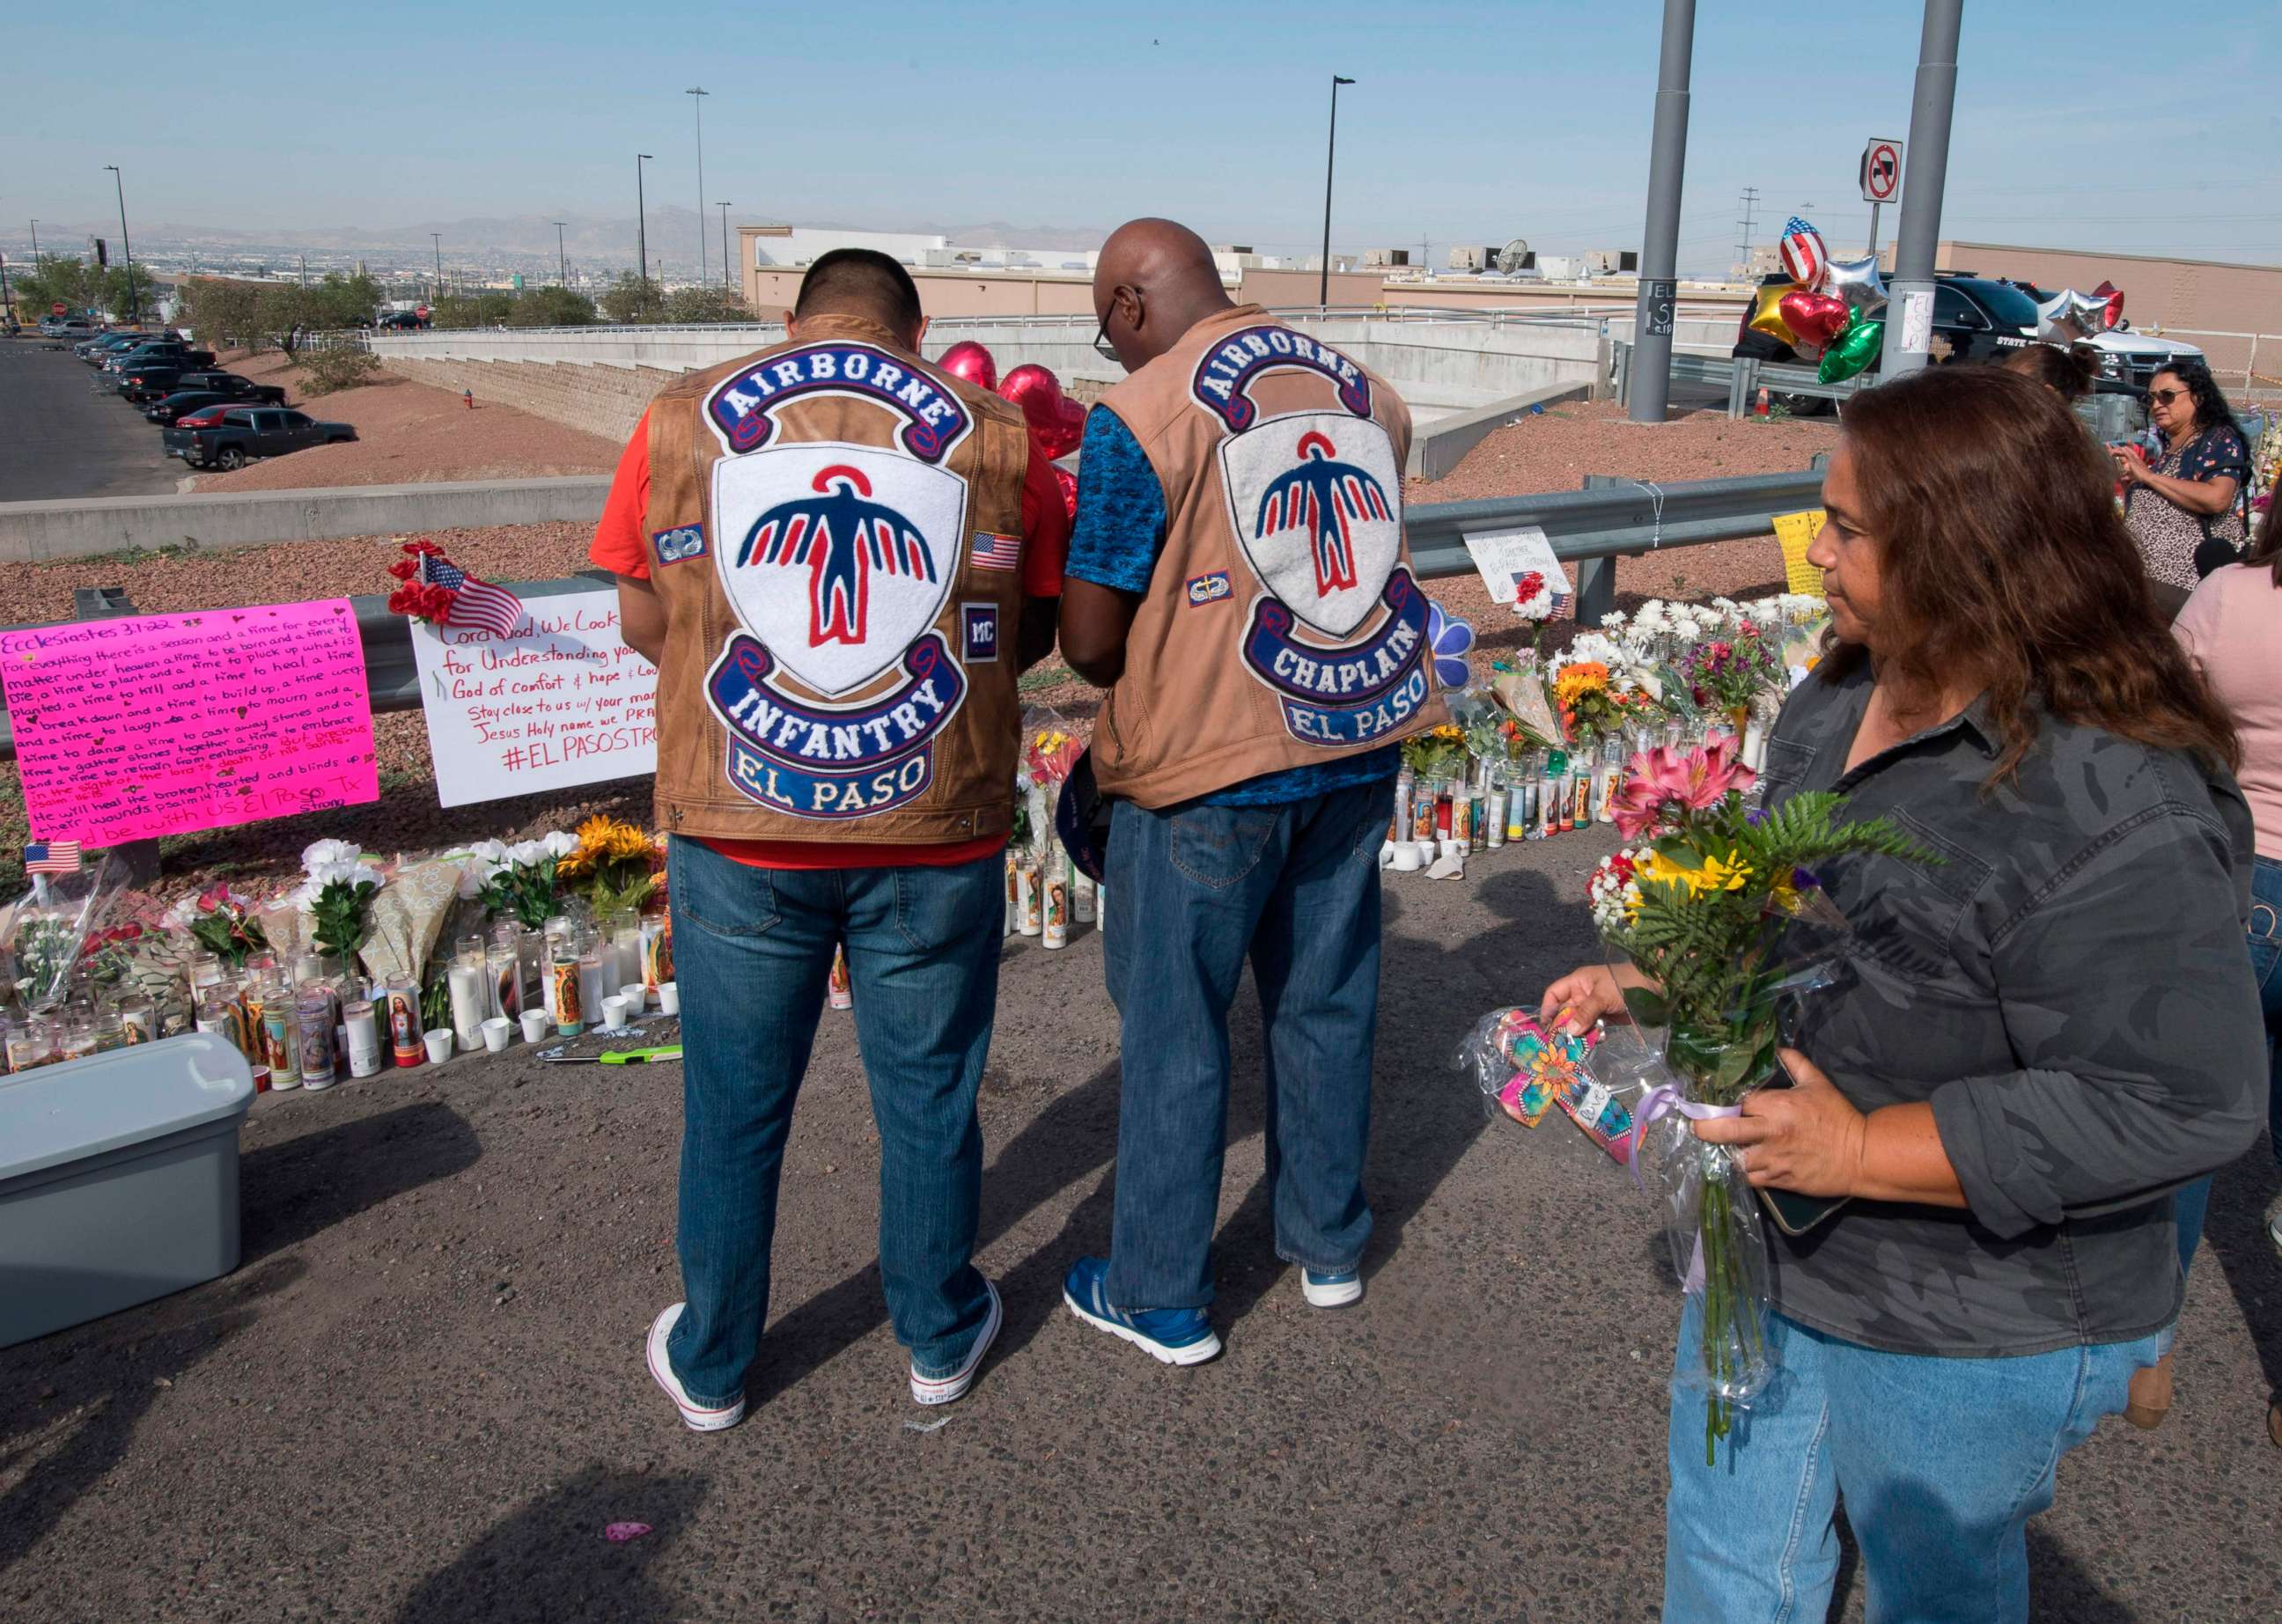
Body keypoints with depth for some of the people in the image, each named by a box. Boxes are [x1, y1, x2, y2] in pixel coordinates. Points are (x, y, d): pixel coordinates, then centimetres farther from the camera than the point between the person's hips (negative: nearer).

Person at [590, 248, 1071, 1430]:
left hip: (738, 830, 1)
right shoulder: (992, 431, -1)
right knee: (929, 1099, 17)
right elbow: (1032, 630, 4)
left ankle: (709, 1366, 35)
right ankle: (941, 1339, 37)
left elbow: (642, 621, 5)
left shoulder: (683, 417, 1)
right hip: (935, 832, 0)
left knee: (734, 1107, 16)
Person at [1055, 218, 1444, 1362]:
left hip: (1209, 764, -6)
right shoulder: (1370, 394, 5)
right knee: (1327, 1002, 20)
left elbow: (1089, 642, -13)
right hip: (1363, 742, 6)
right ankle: (1328, 1245, 37)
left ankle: (1160, 1299, 24)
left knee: (1174, 1031, 9)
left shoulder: (1138, 417, -13)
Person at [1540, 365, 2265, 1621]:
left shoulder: (2122, 810, -29)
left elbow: (2174, 1107, -29)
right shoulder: (1838, 703, -2)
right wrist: (1651, 986, -1)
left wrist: (1861, 1151, -29)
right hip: (1770, 1249, 7)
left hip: (1970, 1332, -7)